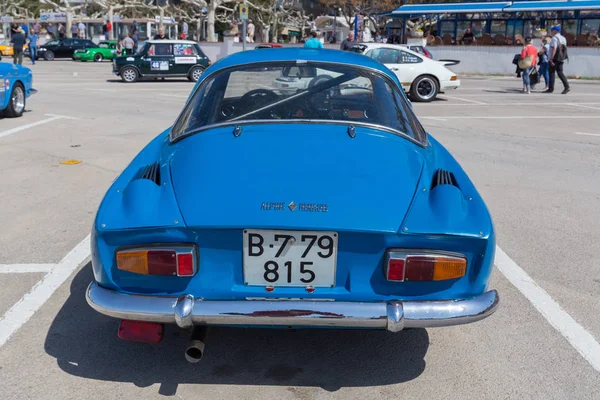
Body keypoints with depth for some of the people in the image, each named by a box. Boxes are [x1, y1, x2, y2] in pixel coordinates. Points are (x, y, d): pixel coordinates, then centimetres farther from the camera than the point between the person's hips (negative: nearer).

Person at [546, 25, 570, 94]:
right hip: (561, 59, 8)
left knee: (552, 73, 0)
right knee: (560, 72, 9)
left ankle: (551, 88, 4)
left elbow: (553, 49, -21)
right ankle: (567, 86, -2)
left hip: (554, 59, -8)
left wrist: (551, 59, -23)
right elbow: (564, 49, 18)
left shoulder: (554, 38, -12)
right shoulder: (563, 38, 16)